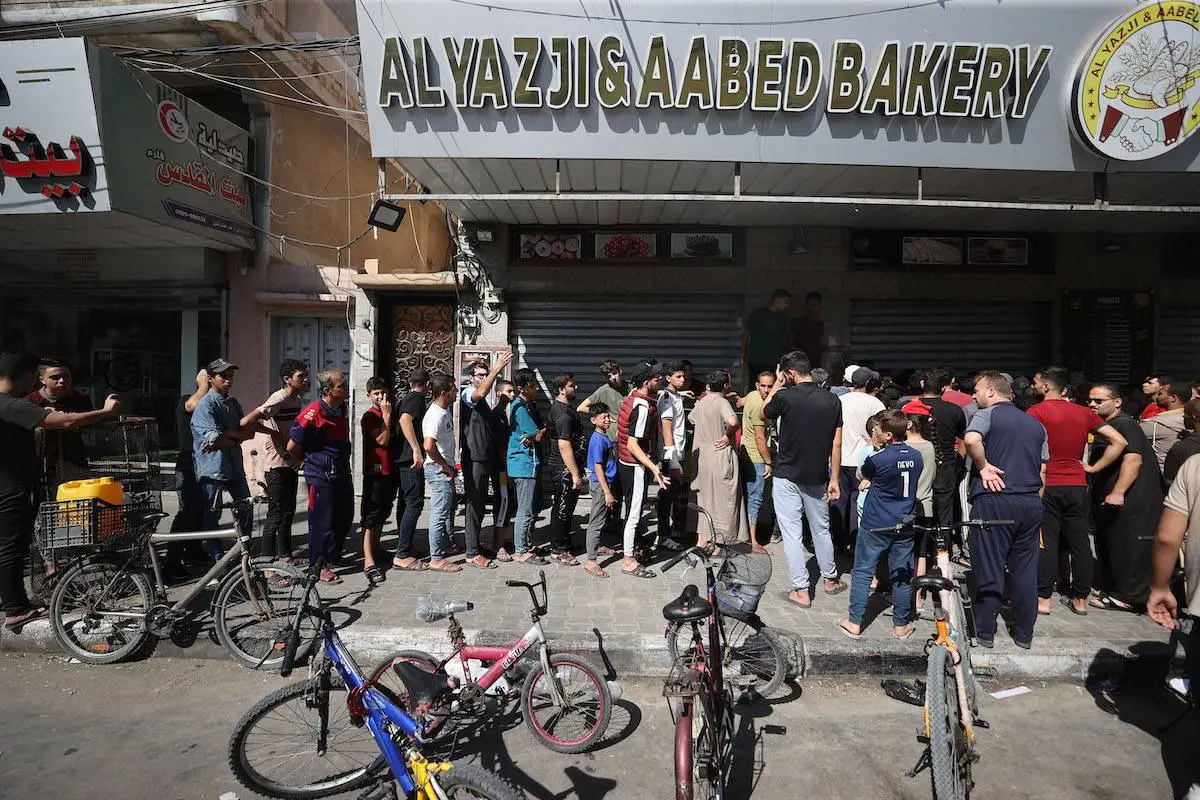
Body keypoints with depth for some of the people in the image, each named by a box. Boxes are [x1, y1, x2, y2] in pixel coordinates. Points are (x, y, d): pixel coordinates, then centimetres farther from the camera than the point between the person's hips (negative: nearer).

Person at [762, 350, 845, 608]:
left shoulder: (785, 396, -16)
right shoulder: (832, 400, -4)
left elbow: (763, 414, 6)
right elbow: (836, 445, -2)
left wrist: (777, 384, 10)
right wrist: (834, 479, 5)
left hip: (786, 476, -4)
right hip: (817, 477, 4)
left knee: (792, 533, 4)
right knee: (821, 529, 20)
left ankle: (801, 591, 9)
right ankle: (830, 579, 36)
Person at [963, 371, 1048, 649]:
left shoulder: (986, 414, -5)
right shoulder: (1036, 424, 16)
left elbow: (971, 439, -27)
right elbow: (1042, 472, 17)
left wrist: (983, 466, -13)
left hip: (994, 501, -6)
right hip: (1031, 502, 6)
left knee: (989, 568, 3)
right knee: (1025, 569, 13)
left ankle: (985, 631, 12)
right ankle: (1024, 633, 22)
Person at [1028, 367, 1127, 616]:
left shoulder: (1037, 411, -10)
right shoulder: (1085, 413, 7)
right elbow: (1119, 441, 6)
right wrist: (1094, 468, 6)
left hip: (1046, 486, -5)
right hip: (1077, 486, 5)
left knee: (1046, 542, 0)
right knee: (1079, 542, 11)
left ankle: (1043, 598, 4)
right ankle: (1080, 599, 19)